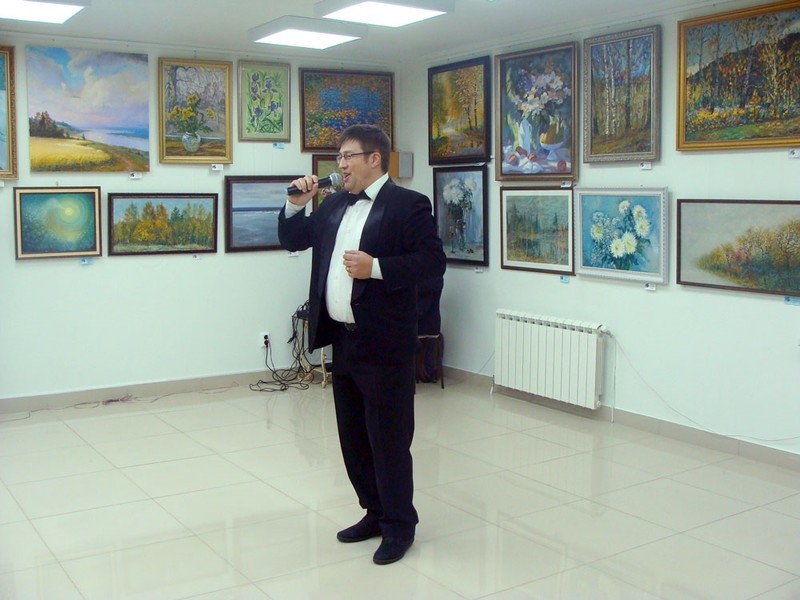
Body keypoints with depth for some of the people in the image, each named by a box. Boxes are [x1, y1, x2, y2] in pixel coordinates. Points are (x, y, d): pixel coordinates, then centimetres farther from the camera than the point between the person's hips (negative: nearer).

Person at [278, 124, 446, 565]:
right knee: (353, 437, 16)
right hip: (342, 341, 8)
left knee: (388, 438, 1)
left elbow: (433, 262, -15)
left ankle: (399, 525, 16)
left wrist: (376, 267, -24)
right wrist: (296, 204, 3)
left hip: (383, 344, -8)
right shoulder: (335, 204, 14)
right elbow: (292, 241, 20)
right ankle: (375, 512, 31)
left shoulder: (408, 205, -8)